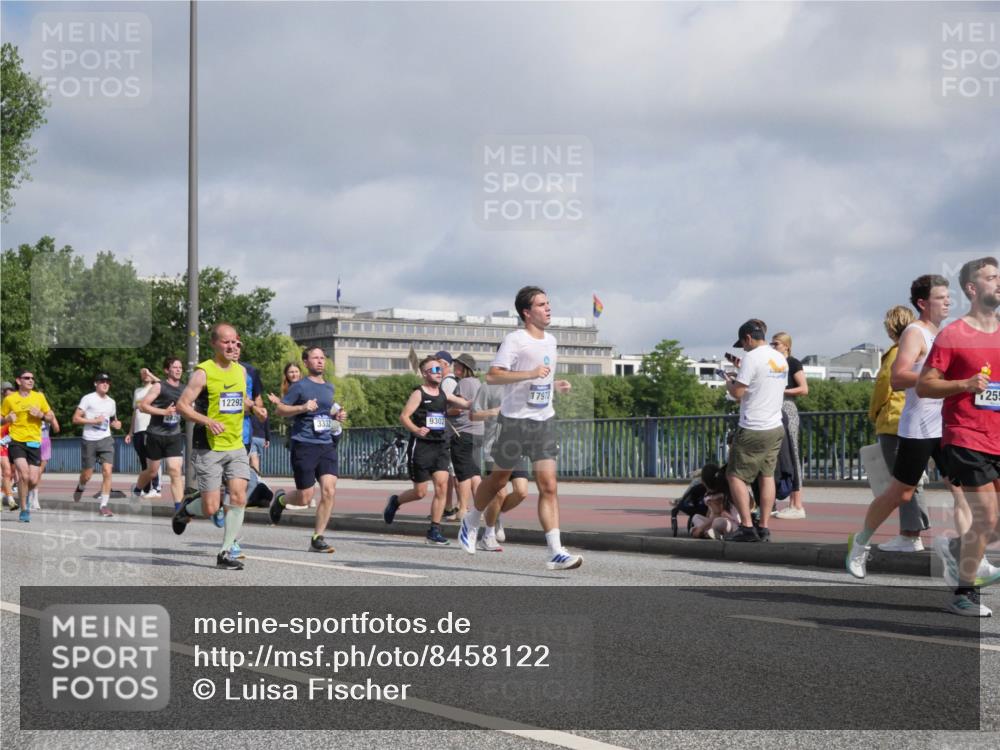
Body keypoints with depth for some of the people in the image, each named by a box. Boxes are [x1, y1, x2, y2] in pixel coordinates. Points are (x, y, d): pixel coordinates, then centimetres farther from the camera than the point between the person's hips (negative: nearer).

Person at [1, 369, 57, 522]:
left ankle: (24, 496, 33)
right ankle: (24, 510, -4)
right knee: (24, 475, -19)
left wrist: (41, 415, -8)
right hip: (16, 441, -2)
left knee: (33, 480, -3)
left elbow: (51, 417, 13)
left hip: (34, 442, 2)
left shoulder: (39, 397, 7)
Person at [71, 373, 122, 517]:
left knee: (107, 471, -13)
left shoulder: (111, 402, 12)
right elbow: (75, 419, -7)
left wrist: (116, 424, 6)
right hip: (89, 440, -3)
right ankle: (81, 487, 43)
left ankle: (104, 505, -9)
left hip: (106, 440, 3)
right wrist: (94, 421, -16)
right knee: (87, 475, 7)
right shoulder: (88, 399, -4)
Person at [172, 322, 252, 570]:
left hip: (236, 447, 5)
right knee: (211, 508, -5)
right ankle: (188, 508, 30)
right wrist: (208, 421, -24)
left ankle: (226, 553, 3)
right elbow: (182, 405, -11)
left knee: (239, 498, -8)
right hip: (209, 448, -5)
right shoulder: (203, 372, -9)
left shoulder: (241, 371, 11)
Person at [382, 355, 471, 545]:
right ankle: (395, 501, 31)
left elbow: (467, 404, 7)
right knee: (420, 492, 0)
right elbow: (403, 416, -12)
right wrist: (416, 430, -29)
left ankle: (434, 530, -1)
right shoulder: (419, 394, -5)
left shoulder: (443, 394, 12)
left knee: (442, 486, -8)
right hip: (421, 446, -5)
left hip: (440, 446, 5)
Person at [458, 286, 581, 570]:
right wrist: (531, 374, -27)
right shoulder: (515, 339, -11)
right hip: (516, 419, -5)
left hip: (544, 421, 5)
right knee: (500, 479, 11)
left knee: (549, 486, -5)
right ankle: (471, 522, 38)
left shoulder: (550, 340, 14)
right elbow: (492, 376, -20)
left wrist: (556, 385, 9)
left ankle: (556, 552, -11)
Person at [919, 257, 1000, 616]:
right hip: (967, 438, -6)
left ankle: (953, 548, 29)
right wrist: (966, 384, -20)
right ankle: (964, 595, 7)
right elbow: (923, 386, -7)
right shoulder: (952, 336, -6)